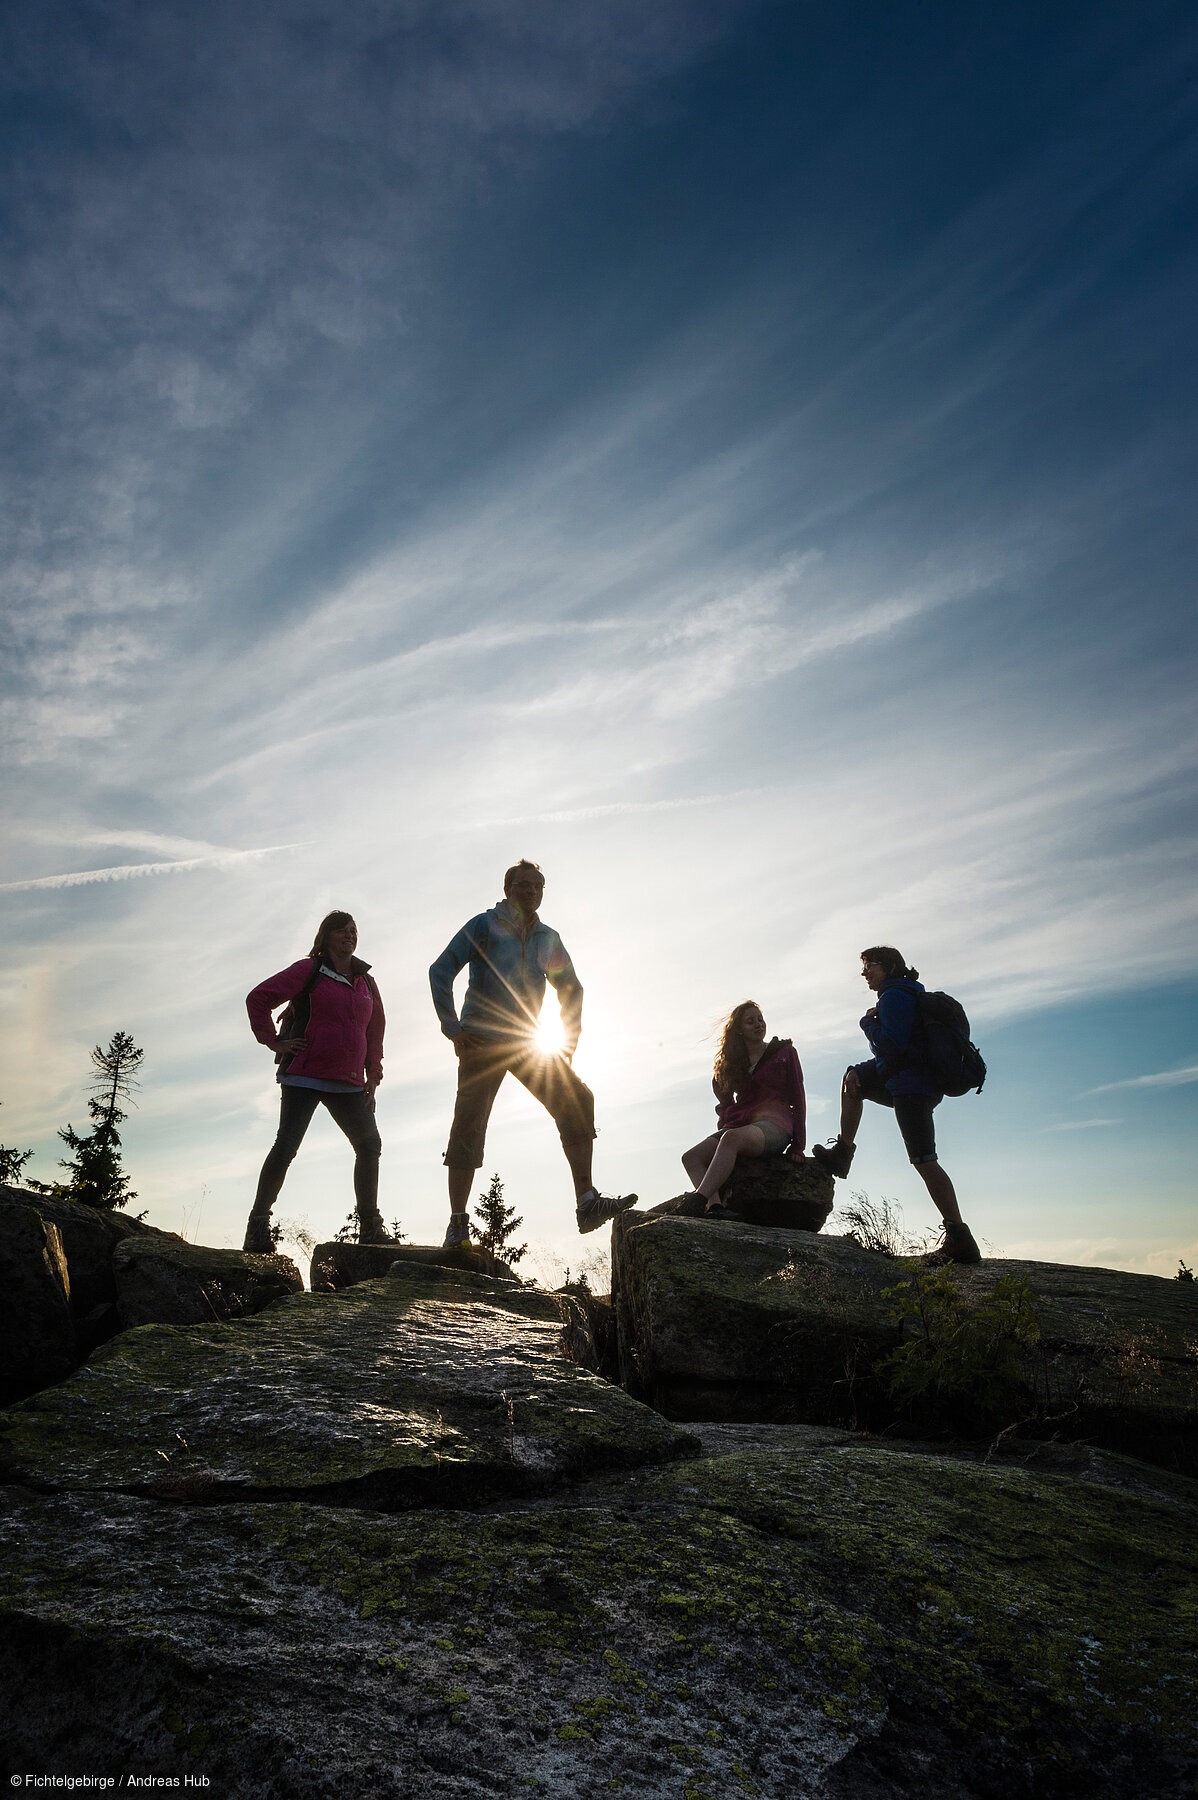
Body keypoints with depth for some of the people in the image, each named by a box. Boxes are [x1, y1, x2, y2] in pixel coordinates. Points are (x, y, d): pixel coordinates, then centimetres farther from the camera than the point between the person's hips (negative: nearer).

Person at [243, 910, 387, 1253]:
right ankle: (258, 1222, 5)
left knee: (369, 1145, -2)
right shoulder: (309, 970, 0)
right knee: (285, 1147, -9)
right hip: (304, 1078, -5)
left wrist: (373, 1077, 15)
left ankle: (370, 1228, 8)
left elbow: (374, 1032, 23)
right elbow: (258, 998, -1)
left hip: (348, 1084, 5)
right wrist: (273, 1042, -5)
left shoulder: (366, 982, 15)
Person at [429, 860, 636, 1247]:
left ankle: (587, 1202, -14)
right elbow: (440, 971, -5)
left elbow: (571, 989, 22)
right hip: (481, 1040, -4)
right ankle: (457, 1223, 3)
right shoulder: (485, 925, -2)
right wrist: (452, 1027, -11)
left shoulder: (547, 938, 11)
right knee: (468, 1125, -7)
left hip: (525, 1040, 4)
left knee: (576, 1100, -13)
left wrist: (568, 1042, 11)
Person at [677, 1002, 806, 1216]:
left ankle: (699, 1198, -54)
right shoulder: (732, 1061, 20)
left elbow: (798, 1099, 6)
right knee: (691, 1157, -22)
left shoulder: (785, 1052, 11)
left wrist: (797, 1145, -2)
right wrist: (724, 1122, 13)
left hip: (773, 1125, -5)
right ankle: (714, 1207, -44)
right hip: (738, 1126, 5)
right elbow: (723, 1097, 32)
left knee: (732, 1138, -39)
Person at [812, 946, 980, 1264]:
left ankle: (960, 1239, -19)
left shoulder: (893, 996, -12)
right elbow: (892, 1050, 23)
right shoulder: (909, 995, 21)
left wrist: (869, 1022, -4)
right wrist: (860, 1071, 12)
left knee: (923, 1159, -15)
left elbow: (891, 1047, -21)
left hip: (910, 1086, -11)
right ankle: (843, 1152, 29)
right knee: (854, 1077, 28)